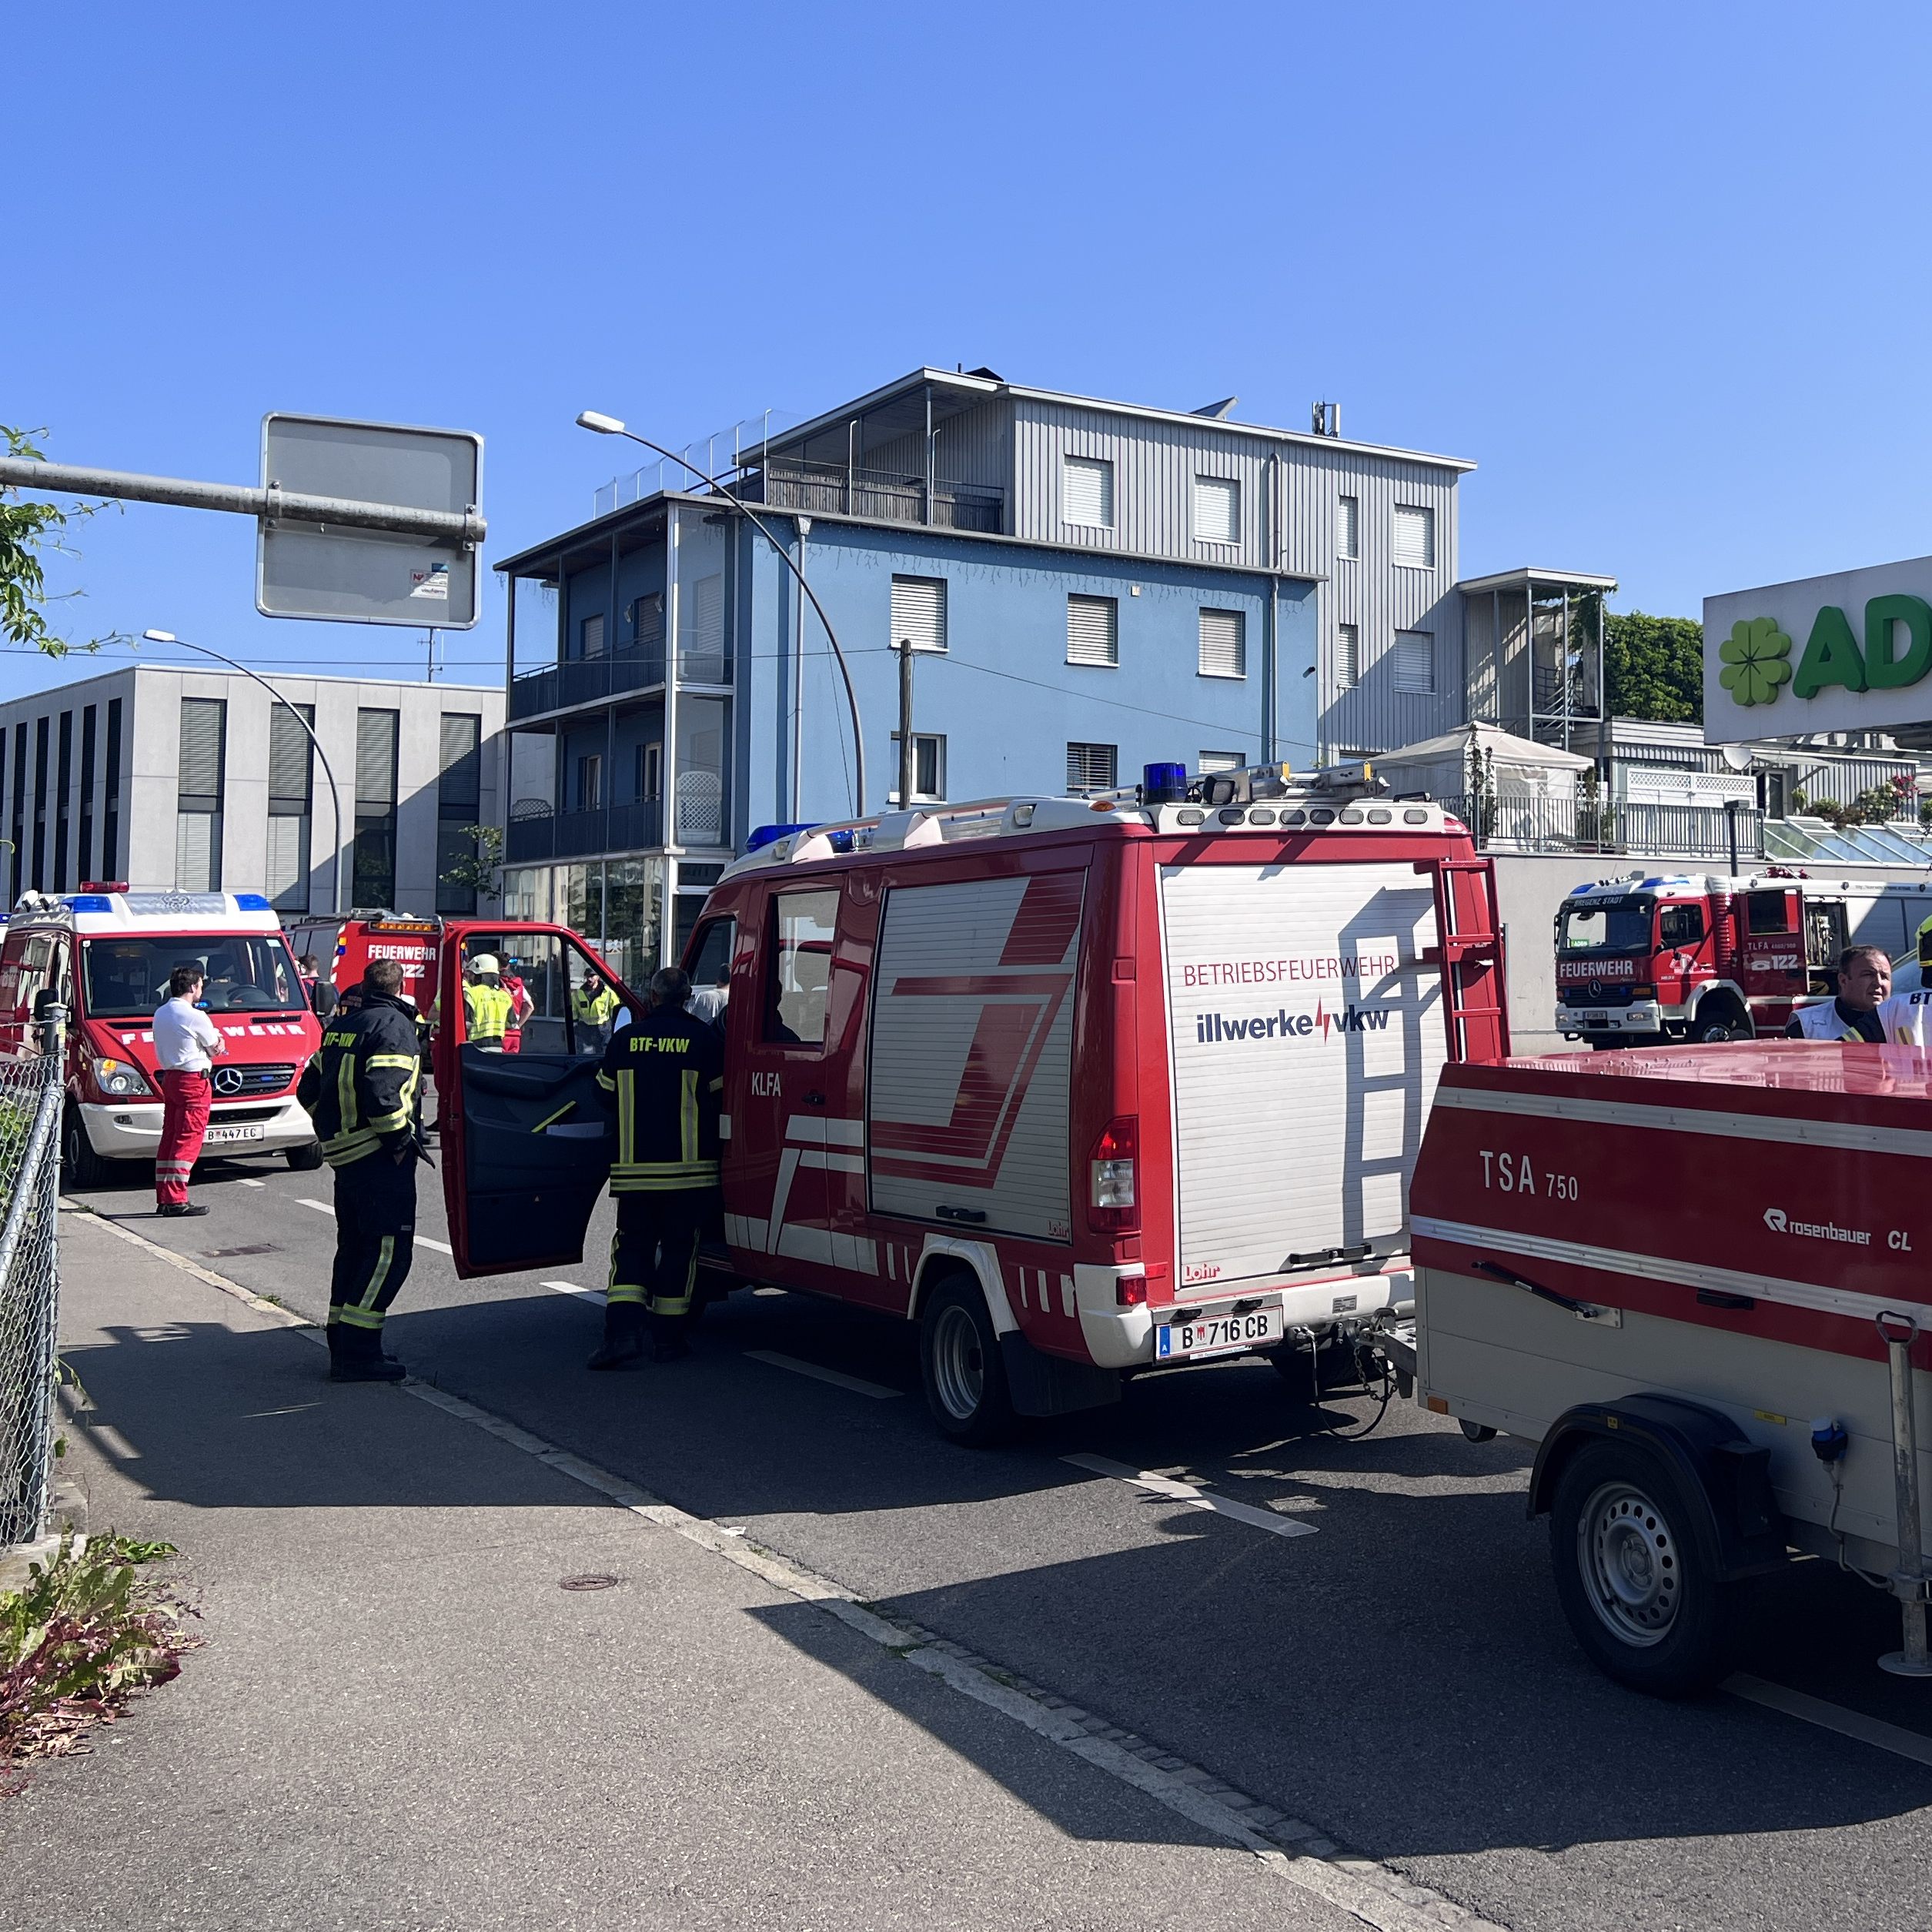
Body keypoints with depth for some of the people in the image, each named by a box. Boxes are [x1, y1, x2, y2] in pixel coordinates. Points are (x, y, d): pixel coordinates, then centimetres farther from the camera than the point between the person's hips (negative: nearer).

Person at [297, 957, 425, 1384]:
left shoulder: (340, 1026, 14)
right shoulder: (393, 1026, -13)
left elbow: (310, 1089, 18)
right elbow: (382, 1092, -26)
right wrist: (399, 1141, -16)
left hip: (344, 1154, 9)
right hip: (379, 1158, -9)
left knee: (354, 1246, 17)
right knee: (389, 1251, -6)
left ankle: (343, 1343, 23)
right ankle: (357, 1352, -9)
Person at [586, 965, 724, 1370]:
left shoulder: (624, 1040, 3)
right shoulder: (703, 1040, -4)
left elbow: (607, 1097, 12)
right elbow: (719, 1098, 0)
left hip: (634, 1167, 2)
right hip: (689, 1167, -1)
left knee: (632, 1246, 9)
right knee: (679, 1247, 8)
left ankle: (622, 1330, -7)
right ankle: (666, 1337, 11)